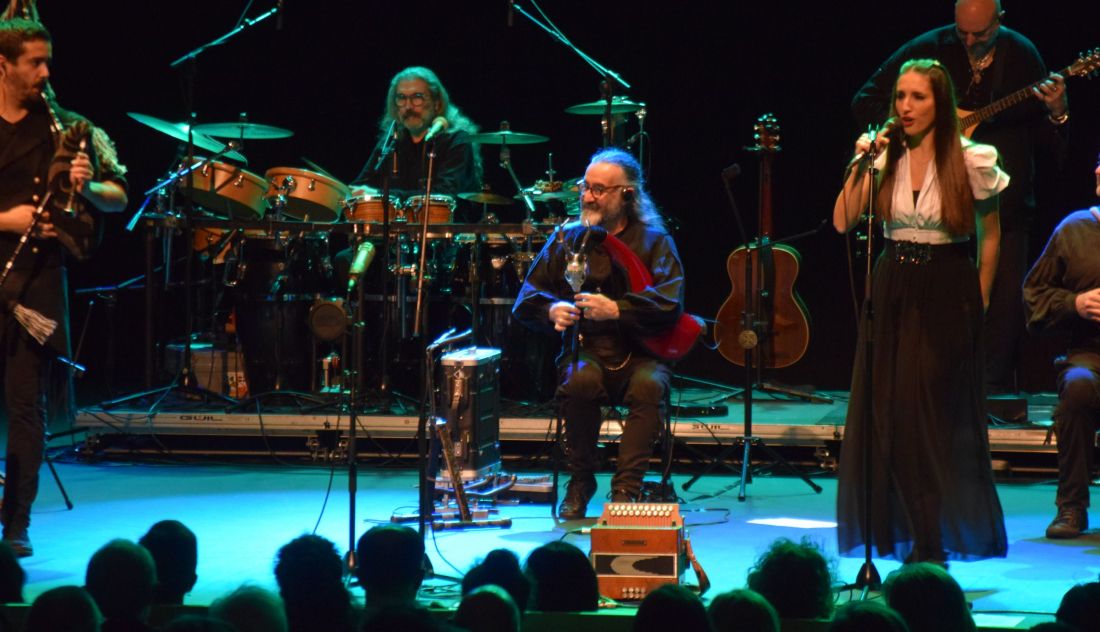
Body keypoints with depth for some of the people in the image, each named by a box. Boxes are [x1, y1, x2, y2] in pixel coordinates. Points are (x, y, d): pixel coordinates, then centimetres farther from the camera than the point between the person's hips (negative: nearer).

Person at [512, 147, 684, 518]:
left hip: (640, 352, -1)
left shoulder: (654, 241, 4)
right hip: (586, 349, 1)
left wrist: (616, 310, -24)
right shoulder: (568, 239, 12)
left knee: (649, 384, -34)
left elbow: (669, 304, -11)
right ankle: (581, 482, -14)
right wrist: (552, 310, -13)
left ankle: (626, 489, -27)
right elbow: (525, 301, 10)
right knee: (580, 380, -33)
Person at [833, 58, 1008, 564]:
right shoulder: (885, 158, 1)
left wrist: (979, 302, 6)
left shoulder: (971, 161, -6)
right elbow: (842, 222, -7)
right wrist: (861, 164, -14)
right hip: (892, 289, 4)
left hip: (947, 294, -4)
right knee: (887, 411, 1)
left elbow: (989, 235, 5)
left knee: (930, 409, -7)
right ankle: (906, 531, 11)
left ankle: (930, 539, 2)